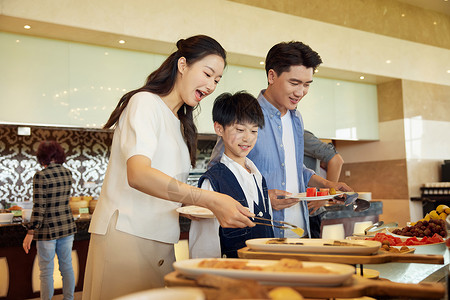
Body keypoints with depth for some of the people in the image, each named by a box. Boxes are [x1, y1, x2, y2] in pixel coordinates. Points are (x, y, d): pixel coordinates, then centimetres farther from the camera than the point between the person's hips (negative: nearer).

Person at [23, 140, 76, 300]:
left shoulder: (41, 176, -14)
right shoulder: (68, 173, 2)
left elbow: (38, 207, -16)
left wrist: (30, 233, -10)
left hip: (48, 229, -5)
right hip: (67, 226, 5)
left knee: (46, 272, 7)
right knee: (67, 267, 15)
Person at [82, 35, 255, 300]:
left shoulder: (180, 123, 20)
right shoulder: (145, 102, -7)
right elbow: (137, 174, -24)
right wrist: (211, 200, -31)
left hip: (160, 241, 8)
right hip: (126, 235, -8)